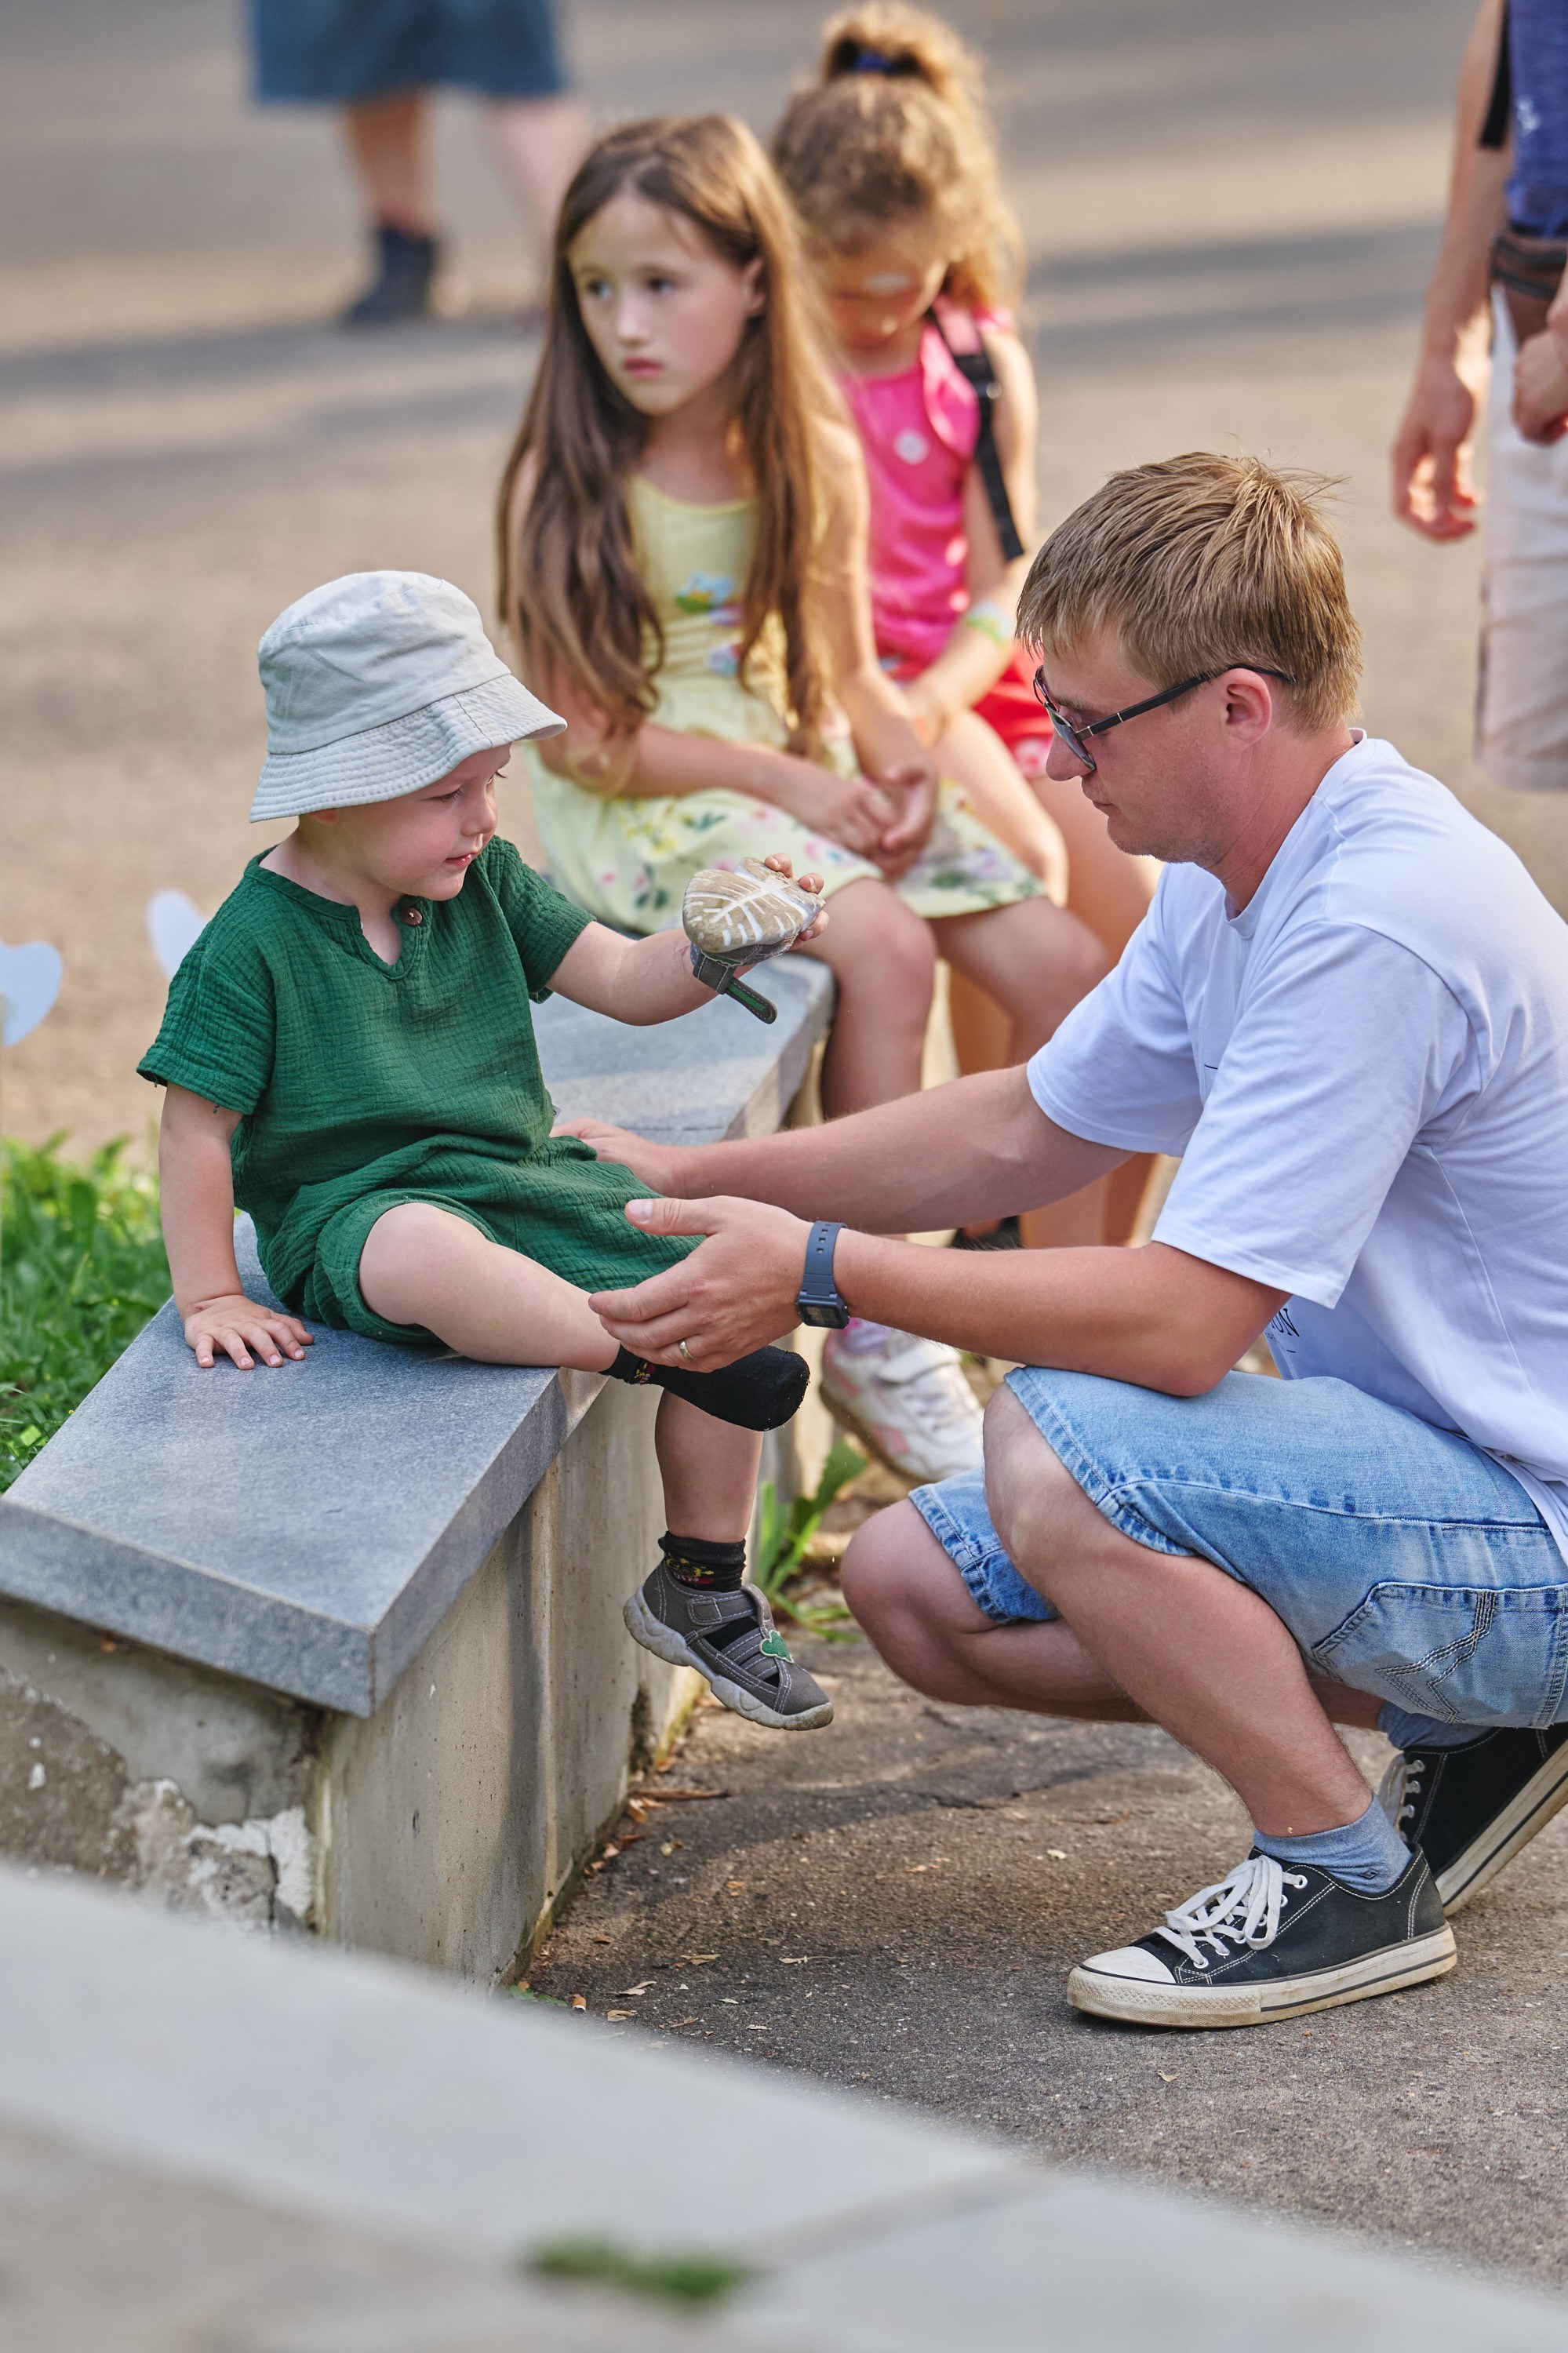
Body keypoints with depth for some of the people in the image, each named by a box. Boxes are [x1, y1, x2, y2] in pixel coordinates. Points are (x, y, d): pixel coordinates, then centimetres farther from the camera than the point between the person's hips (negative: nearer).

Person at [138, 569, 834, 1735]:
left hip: (521, 1179, 7)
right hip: (352, 1215, -6)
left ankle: (703, 1588, 8)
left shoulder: (485, 884, 6)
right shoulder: (255, 944, -11)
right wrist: (212, 1297, -11)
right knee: (430, 1258, -44)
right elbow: (198, 1124, -9)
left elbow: (625, 982, 3)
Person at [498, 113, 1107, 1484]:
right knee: (883, 940, -31)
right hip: (636, 807, -6)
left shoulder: (813, 461, 3)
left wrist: (899, 758, -10)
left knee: (1061, 964, -9)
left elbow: (850, 671, 12)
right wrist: (777, 778, -17)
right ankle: (878, 1343, -20)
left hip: (805, 776, 6)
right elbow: (577, 739, -13)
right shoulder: (567, 485, -12)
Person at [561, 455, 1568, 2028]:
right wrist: (692, 1179, 12)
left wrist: (822, 1271, -22)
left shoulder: (1379, 926, -27)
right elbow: (1027, 1131, 18)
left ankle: (1348, 1882, -9)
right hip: (1434, 1470, 10)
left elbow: (1179, 1322, -29)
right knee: (912, 1586, 5)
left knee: (1057, 1451, -30)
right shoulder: (1239, 880, 5)